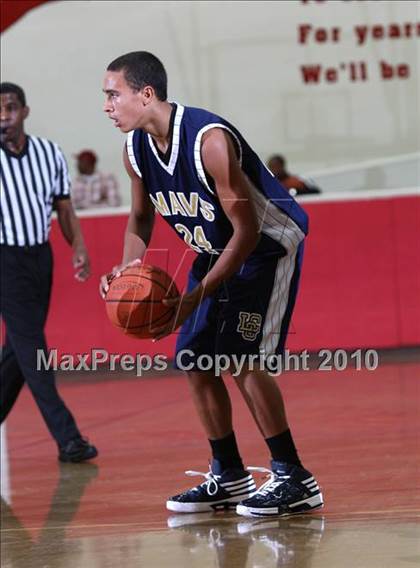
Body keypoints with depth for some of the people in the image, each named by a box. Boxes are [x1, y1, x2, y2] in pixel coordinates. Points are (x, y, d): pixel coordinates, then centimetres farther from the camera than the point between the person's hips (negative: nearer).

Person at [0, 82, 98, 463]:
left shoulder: (49, 153, 4)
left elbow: (64, 207, 10)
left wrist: (78, 247, -4)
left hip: (40, 256, 5)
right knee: (31, 349, -8)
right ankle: (67, 438, -11)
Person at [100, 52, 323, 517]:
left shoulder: (209, 139, -32)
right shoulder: (136, 149, -8)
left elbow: (247, 230, -29)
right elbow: (141, 217, 11)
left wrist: (196, 297, -32)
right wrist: (129, 267, -10)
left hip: (267, 246, -8)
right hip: (217, 251, 8)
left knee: (242, 358, -18)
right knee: (195, 361, 6)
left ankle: (294, 479, -10)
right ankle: (228, 478, 18)